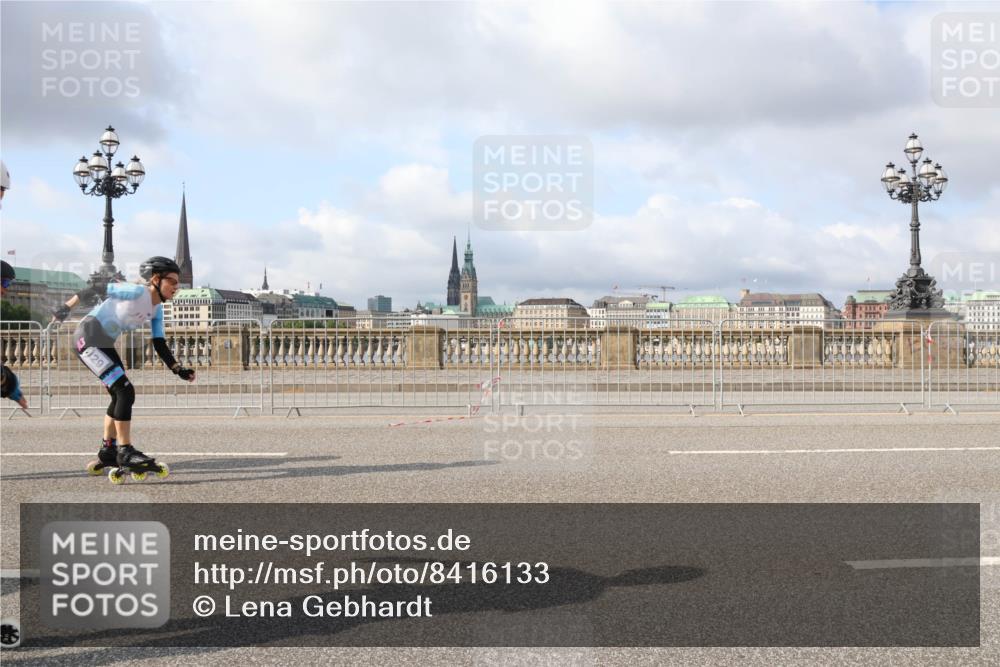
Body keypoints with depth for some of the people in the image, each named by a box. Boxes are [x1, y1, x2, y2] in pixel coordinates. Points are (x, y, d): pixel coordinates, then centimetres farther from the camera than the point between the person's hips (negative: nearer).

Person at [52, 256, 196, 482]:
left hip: (106, 344, 10)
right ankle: (125, 453, -10)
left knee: (120, 396, 14)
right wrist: (66, 308, -10)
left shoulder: (157, 309, 5)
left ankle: (107, 453, 26)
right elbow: (94, 289, -16)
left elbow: (159, 345, 4)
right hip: (88, 339, -10)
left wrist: (179, 370, -7)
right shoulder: (136, 292, -21)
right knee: (125, 392, -16)